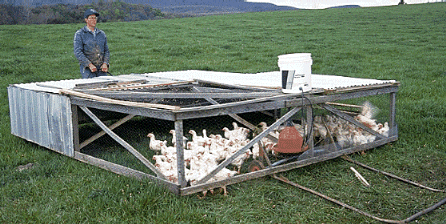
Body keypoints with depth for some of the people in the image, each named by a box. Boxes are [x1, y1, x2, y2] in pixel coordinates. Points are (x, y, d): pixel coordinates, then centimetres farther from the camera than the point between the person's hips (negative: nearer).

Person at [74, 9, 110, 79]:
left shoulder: (102, 34, 15)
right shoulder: (79, 34, 2)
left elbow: (106, 51, 15)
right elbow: (78, 52, -7)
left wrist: (105, 63, -3)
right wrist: (89, 65, -16)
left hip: (101, 68, 4)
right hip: (87, 68, -4)